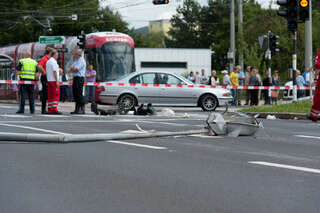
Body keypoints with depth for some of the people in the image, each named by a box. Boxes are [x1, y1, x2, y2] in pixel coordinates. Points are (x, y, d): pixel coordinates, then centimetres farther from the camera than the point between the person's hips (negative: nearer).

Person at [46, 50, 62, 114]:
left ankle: (50, 110, 3)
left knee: (50, 96, 6)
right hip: (54, 80, -9)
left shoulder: (48, 62, 16)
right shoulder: (54, 62, -10)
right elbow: (54, 72, -15)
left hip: (49, 80, 9)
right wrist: (57, 81, -16)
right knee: (56, 95, -7)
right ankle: (54, 109, -13)